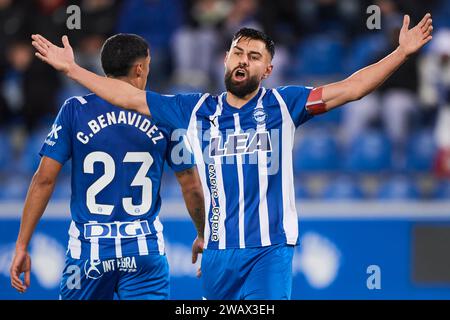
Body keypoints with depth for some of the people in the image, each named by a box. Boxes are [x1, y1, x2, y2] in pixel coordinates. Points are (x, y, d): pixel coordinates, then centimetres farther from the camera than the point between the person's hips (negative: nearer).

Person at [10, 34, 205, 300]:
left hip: (88, 248, 0)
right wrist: (203, 237, 21)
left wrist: (22, 247, -1)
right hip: (145, 248, 0)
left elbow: (44, 180, -5)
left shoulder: (75, 111, -2)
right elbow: (191, 187, 5)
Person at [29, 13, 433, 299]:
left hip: (270, 249, -3)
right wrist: (71, 69, 16)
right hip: (218, 250, 3)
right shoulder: (196, 110, 10)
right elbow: (130, 98, 15)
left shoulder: (282, 104, 3)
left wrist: (401, 53, -11)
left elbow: (348, 89, -2)